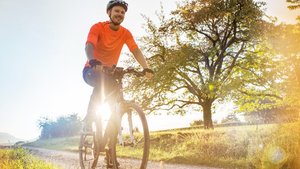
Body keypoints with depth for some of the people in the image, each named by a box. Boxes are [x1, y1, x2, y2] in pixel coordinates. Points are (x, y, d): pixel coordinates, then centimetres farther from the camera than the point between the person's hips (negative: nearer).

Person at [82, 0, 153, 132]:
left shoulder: (125, 33, -5)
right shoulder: (98, 27, -16)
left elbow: (136, 50, -17)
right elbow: (89, 46, -32)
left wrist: (146, 68, -35)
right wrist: (94, 62, -54)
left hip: (109, 72, 5)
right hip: (92, 70, -4)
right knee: (102, 81, -34)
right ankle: (88, 120, -23)